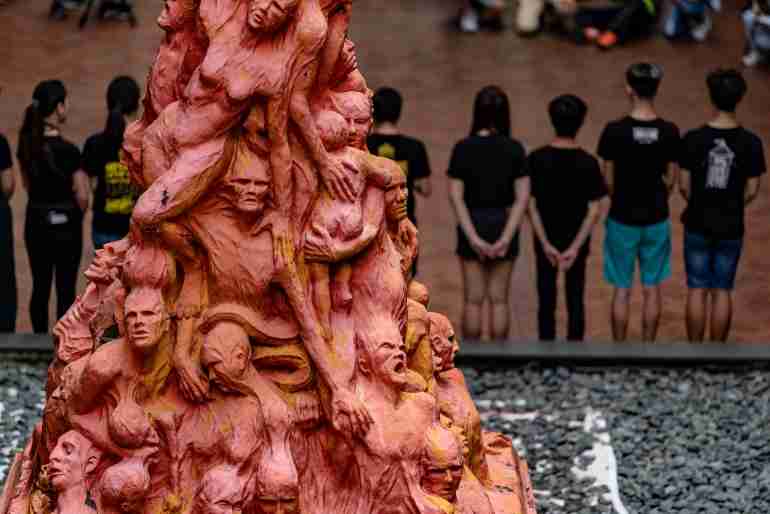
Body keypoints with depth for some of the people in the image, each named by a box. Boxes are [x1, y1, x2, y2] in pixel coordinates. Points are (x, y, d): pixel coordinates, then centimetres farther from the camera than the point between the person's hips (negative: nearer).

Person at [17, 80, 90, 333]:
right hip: (64, 224, -6)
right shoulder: (67, 150, -19)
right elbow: (82, 196, -14)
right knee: (65, 289, 4)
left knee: (40, 287, 14)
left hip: (36, 222, 6)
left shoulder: (26, 143, -1)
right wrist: (77, 216, 5)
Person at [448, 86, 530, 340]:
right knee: (499, 300, 8)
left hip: (472, 224, -1)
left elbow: (456, 196, -12)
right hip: (504, 224, 1)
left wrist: (473, 237, -14)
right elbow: (522, 197, -11)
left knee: (473, 300, 7)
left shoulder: (463, 148, -8)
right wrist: (506, 238, -13)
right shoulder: (514, 149, -6)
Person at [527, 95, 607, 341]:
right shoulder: (588, 163, -13)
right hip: (577, 241, 0)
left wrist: (546, 244, -11)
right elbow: (594, 211, -15)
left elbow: (531, 206, -12)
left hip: (546, 241, 0)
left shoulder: (537, 159, -12)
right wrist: (575, 247, -14)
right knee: (575, 300, 10)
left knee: (547, 300, 11)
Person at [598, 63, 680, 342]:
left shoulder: (614, 131, -15)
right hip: (656, 218, 2)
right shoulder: (669, 132, -9)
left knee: (622, 290, 9)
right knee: (652, 289, 13)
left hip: (623, 219, -2)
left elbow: (608, 180, -7)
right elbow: (671, 179, -1)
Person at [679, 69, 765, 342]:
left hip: (698, 226, 0)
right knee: (722, 292, 10)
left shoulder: (694, 139, -13)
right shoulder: (751, 143, -11)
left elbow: (684, 186, -7)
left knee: (697, 290, 9)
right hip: (731, 228, 0)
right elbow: (752, 191, -5)